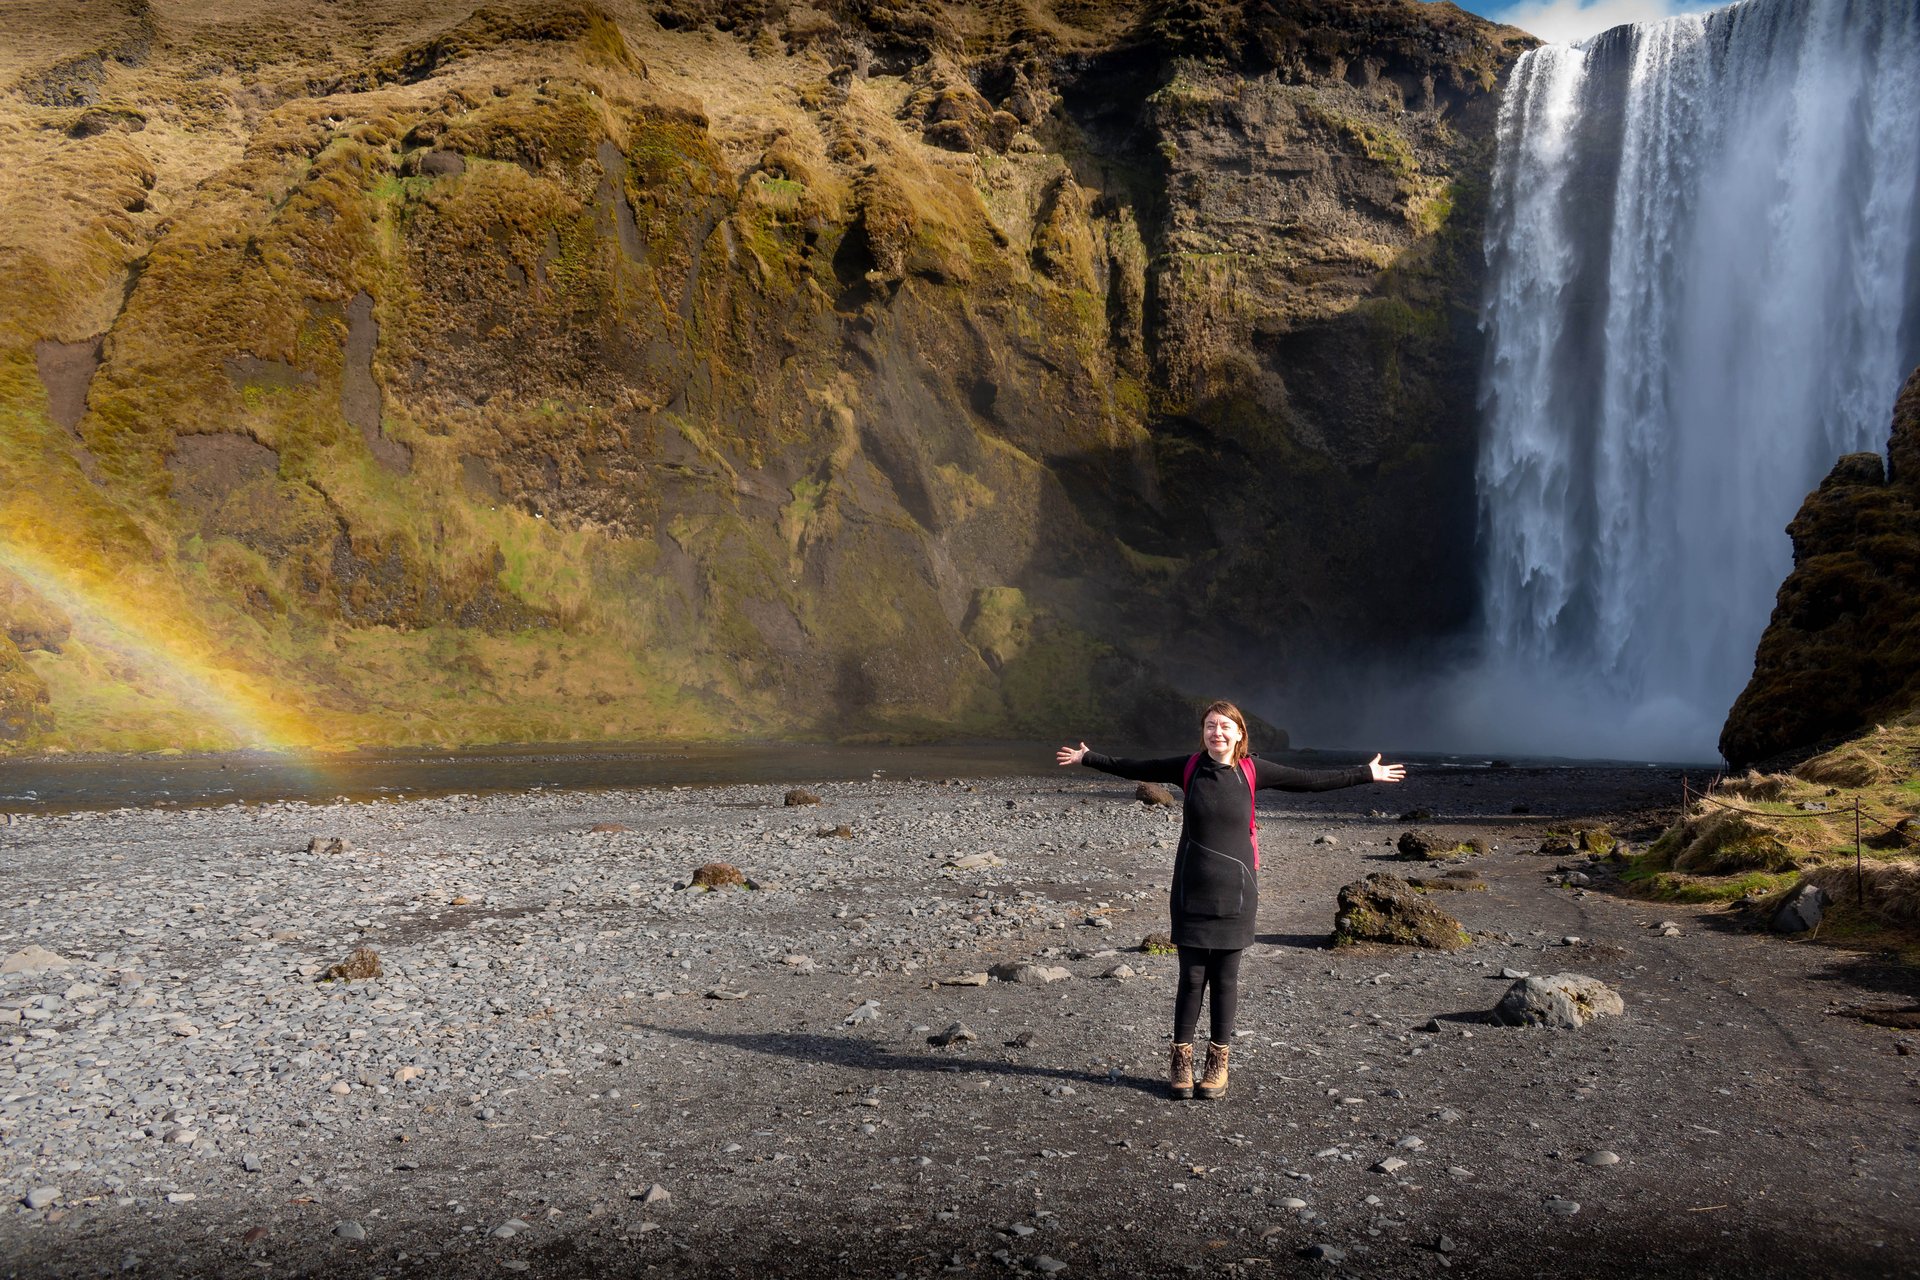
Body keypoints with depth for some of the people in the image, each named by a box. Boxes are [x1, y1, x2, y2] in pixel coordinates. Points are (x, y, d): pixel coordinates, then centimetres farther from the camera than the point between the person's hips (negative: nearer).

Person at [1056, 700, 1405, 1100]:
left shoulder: (1252, 771, -1)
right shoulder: (1188, 767, 0)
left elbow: (1310, 780, 7)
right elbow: (1134, 768, 11)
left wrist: (1366, 774, 11)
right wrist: (1088, 759, 17)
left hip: (1235, 891, 0)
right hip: (1191, 891, 0)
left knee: (1225, 979, 7)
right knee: (1191, 978, 4)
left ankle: (1218, 1062, 20)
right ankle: (1181, 1060, 17)